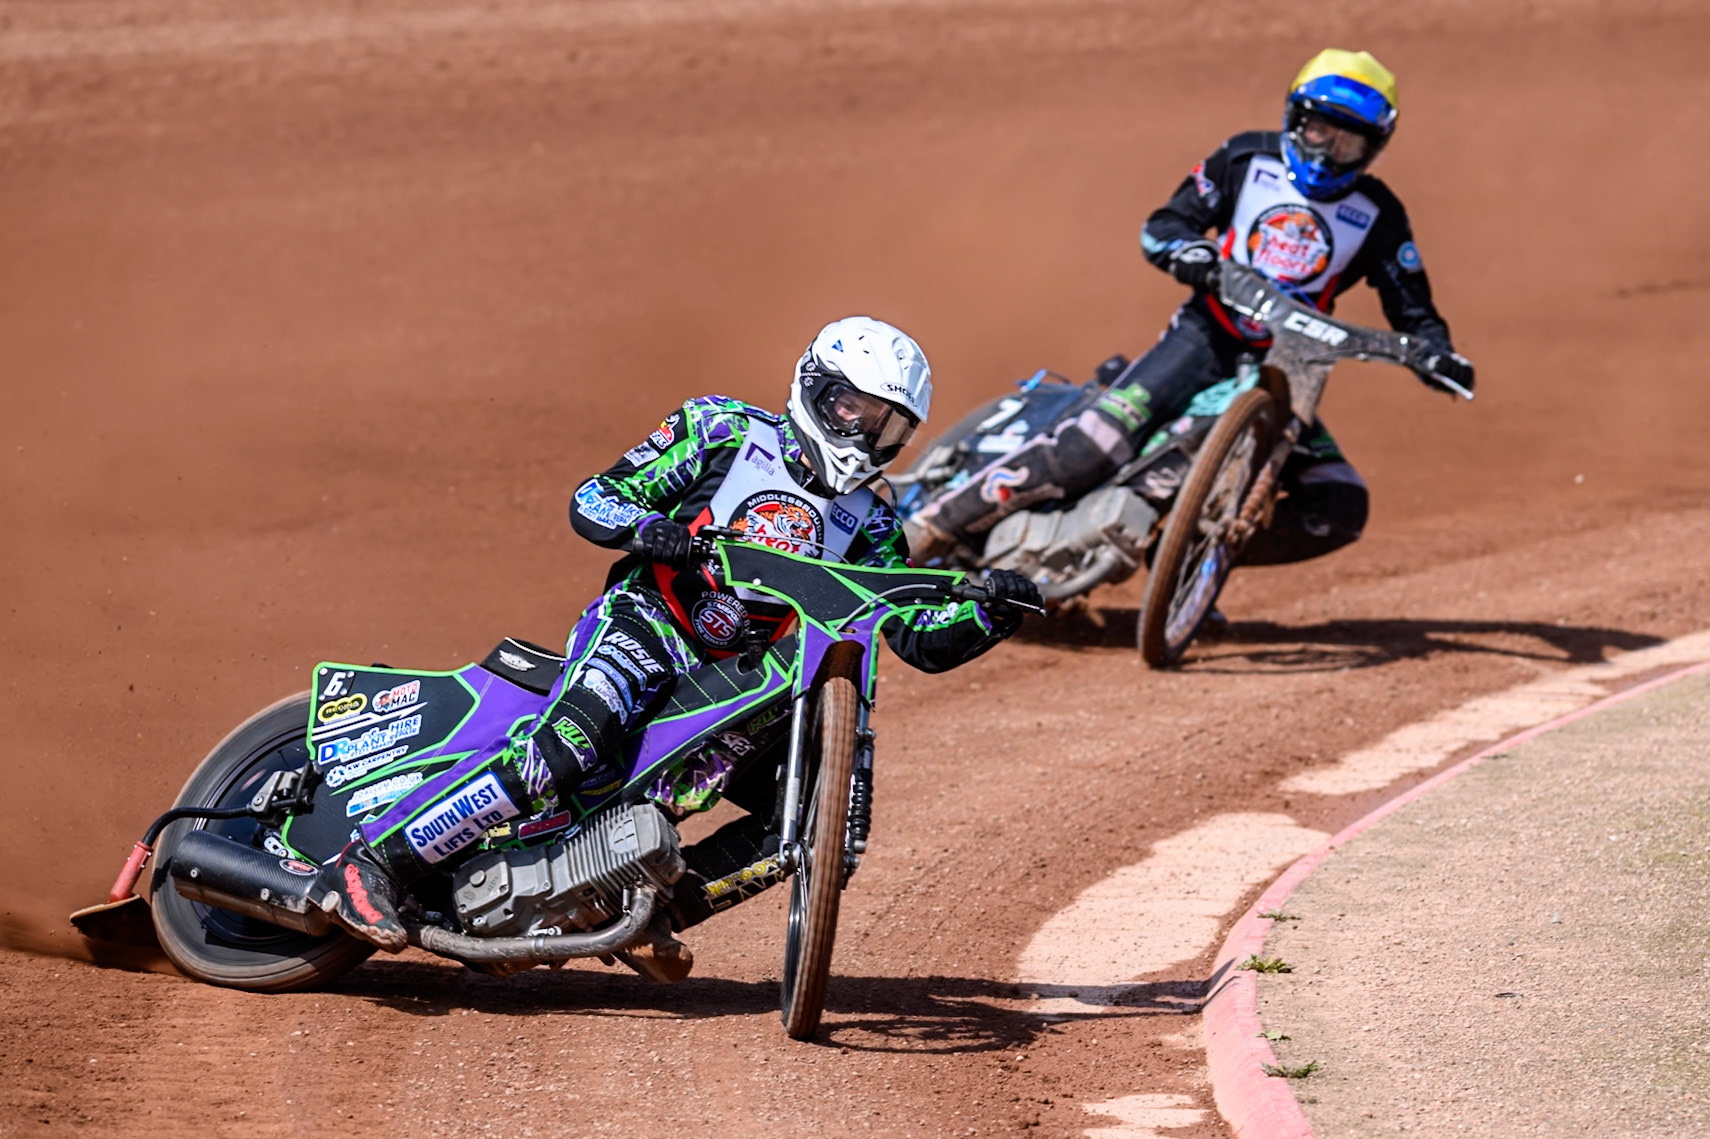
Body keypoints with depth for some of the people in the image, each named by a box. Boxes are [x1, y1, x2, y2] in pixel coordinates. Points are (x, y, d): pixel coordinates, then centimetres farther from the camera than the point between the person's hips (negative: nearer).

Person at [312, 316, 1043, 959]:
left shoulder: (867, 524, 15)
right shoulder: (724, 431, 3)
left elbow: (923, 640, 10)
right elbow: (590, 503, -1)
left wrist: (990, 612, -10)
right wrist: (646, 527, -23)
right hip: (646, 622, -6)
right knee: (567, 749, -33)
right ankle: (366, 865, -32)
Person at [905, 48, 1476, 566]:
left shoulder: (1379, 217, 5)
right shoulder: (1247, 160, 3)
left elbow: (1411, 309, 6)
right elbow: (1161, 228, 4)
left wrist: (1438, 355, -16)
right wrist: (1197, 258, -18)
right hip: (1205, 340, -3)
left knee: (1340, 509, -14)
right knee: (1094, 447, -25)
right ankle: (931, 527, -22)